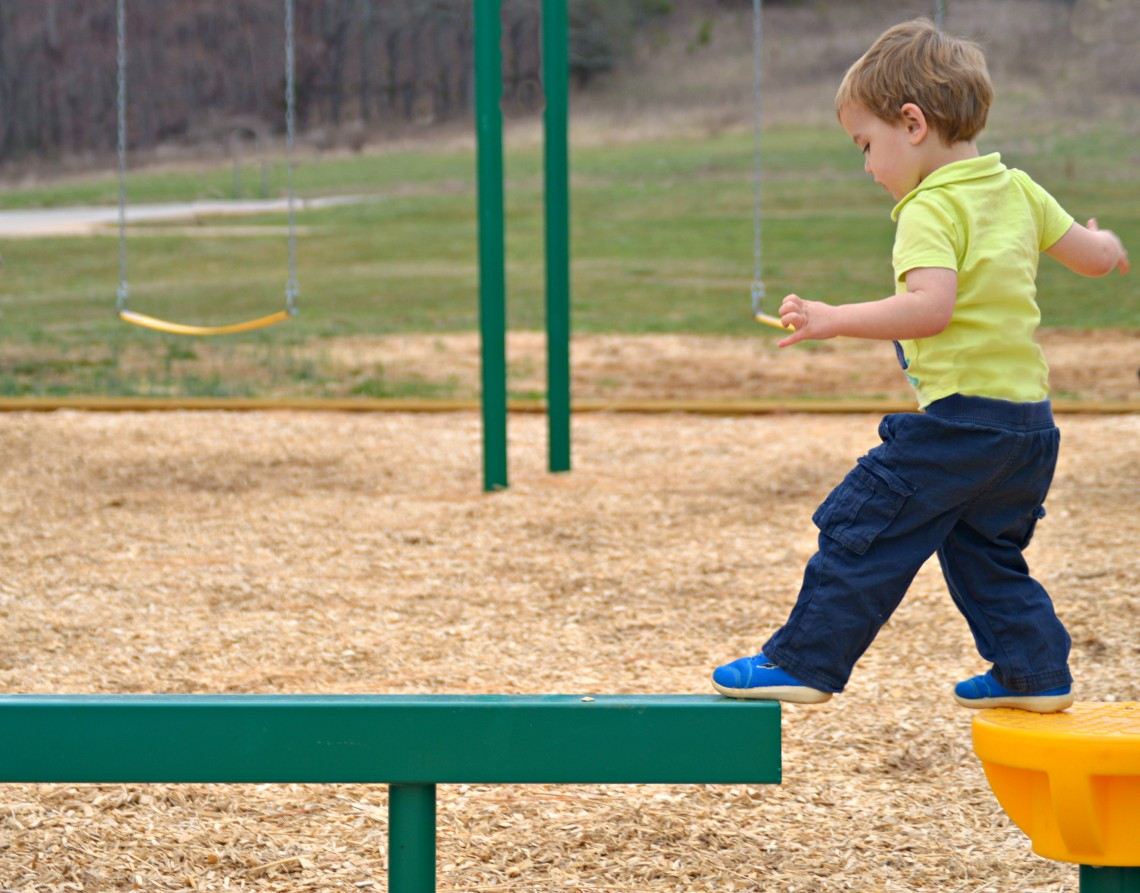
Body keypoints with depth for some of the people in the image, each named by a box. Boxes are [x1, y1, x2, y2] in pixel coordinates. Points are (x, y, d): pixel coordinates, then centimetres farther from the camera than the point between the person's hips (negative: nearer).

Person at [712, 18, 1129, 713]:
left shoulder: (932, 208, -13)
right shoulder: (1018, 190, 12)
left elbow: (930, 307, -28)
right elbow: (1092, 255, 18)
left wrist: (836, 320, -27)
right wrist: (1108, 247, 41)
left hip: (961, 415, -9)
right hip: (1030, 420, 9)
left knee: (863, 532, -2)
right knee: (984, 553, 21)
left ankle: (803, 663, 1)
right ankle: (1036, 672, 19)